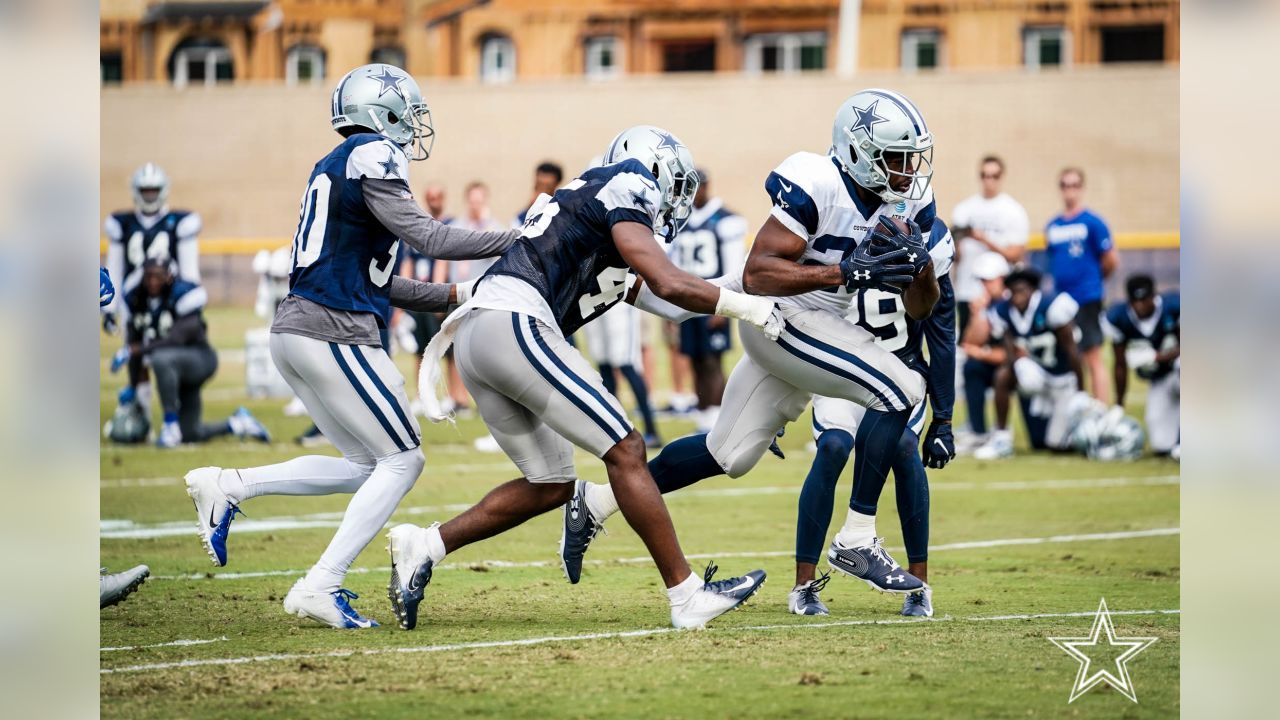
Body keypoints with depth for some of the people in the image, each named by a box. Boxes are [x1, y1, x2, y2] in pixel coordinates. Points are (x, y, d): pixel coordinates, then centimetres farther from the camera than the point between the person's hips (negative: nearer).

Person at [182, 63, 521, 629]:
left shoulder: (333, 169, 20)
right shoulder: (372, 156, -7)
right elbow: (424, 237, -16)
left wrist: (454, 296, 20)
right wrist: (518, 242, -10)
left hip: (295, 330, 9)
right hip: (336, 333, -9)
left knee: (364, 466, 17)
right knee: (401, 460, 0)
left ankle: (226, 487, 10)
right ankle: (321, 587, -6)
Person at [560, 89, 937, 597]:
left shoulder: (907, 205, 0)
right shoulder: (817, 186, -23)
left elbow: (919, 308, 4)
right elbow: (756, 274, -27)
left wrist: (917, 261, -18)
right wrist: (845, 272, -35)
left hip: (821, 330, 9)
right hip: (782, 318, -9)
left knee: (728, 455, 15)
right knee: (899, 391, -21)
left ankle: (596, 502, 28)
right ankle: (856, 541, -16)